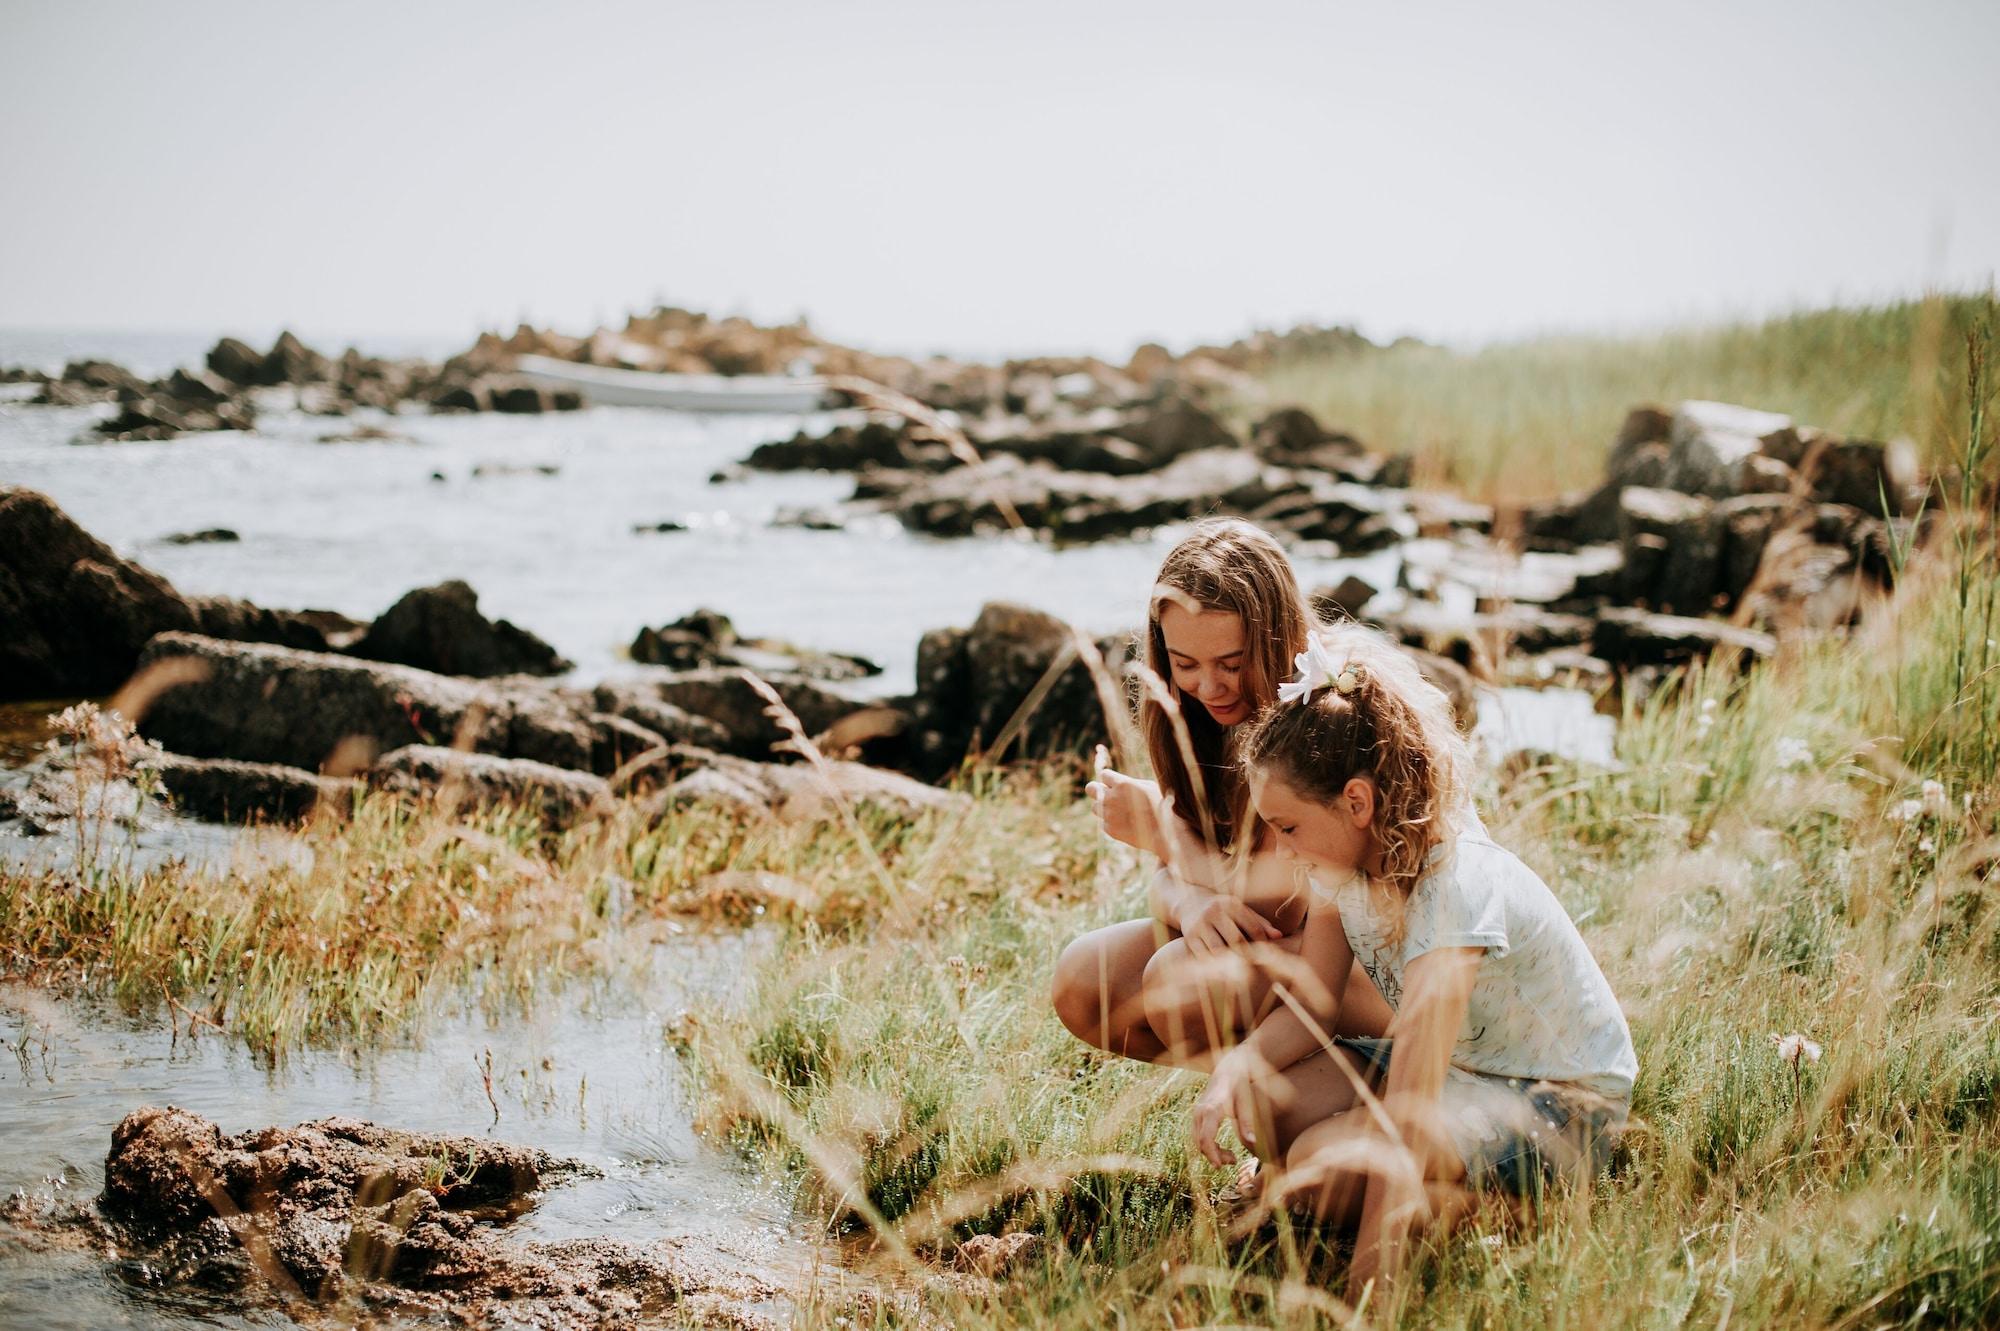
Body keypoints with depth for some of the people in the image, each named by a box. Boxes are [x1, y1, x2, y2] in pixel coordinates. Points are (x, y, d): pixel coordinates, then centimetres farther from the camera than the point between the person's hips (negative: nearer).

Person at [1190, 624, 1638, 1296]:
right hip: (1453, 1067, 9)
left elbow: (1408, 1108, -38)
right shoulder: (1349, 856, -7)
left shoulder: (1459, 886, -32)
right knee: (1251, 1097, -14)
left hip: (1561, 1102, -9)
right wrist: (1239, 1063, -26)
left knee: (1326, 1163, -31)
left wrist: (1368, 1278, -41)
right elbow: (1311, 1007, -3)